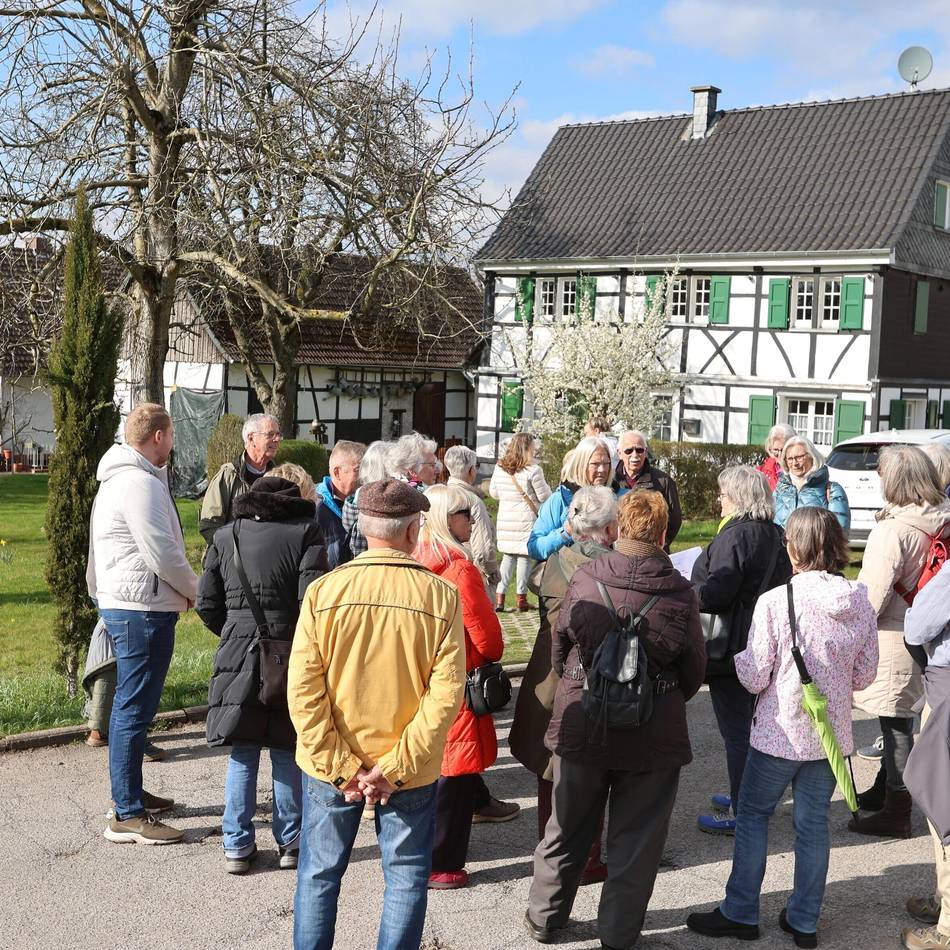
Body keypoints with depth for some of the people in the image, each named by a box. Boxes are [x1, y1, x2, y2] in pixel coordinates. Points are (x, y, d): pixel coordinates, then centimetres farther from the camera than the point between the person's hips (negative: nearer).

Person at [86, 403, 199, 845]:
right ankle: (127, 815, -3)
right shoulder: (140, 482, -17)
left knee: (131, 705, 19)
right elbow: (163, 554, -20)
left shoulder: (119, 478, 16)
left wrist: (183, 588, 14)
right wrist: (194, 589, -4)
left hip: (123, 604, 11)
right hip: (143, 609, -11)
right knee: (135, 708, -7)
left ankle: (130, 793, 31)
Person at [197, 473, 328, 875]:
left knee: (242, 754, 10)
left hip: (238, 656, 3)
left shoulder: (225, 535, 8)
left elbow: (207, 606, 7)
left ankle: (237, 846, 14)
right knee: (288, 752, 9)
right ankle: (291, 842, 18)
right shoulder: (307, 531, -4)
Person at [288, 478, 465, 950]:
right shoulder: (441, 596, -12)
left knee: (319, 874, 17)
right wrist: (397, 767, -13)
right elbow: (446, 694, -16)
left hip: (331, 767, 1)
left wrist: (339, 767, -10)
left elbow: (303, 690, -14)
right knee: (406, 877, 15)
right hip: (411, 770, -1)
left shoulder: (323, 591, -11)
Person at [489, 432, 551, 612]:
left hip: (505, 520, 5)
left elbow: (493, 492, 13)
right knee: (524, 557, 6)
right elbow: (545, 497, -8)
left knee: (507, 557, 13)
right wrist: (545, 485, 12)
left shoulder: (499, 468, 1)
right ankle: (521, 598, 11)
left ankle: (499, 597, 7)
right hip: (526, 520, -4)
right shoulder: (533, 471, -14)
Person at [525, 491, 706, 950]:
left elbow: (558, 649, 2)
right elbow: (693, 672, -3)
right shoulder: (679, 593, -14)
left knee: (566, 830, 19)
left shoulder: (583, 578, -11)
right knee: (634, 840, 13)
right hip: (652, 735, -2)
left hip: (581, 725, 2)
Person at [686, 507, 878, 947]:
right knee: (813, 821, 15)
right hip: (832, 731, 4)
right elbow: (864, 675, 5)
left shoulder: (775, 601, -19)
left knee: (752, 814, 13)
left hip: (781, 732, -4)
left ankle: (740, 914, 19)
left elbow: (754, 678, -14)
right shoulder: (860, 602, -4)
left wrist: (740, 658, 6)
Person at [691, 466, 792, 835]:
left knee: (735, 731, -2)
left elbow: (714, 593, -26)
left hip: (732, 648, -9)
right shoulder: (773, 535, 8)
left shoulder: (734, 537, -20)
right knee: (746, 725, 21)